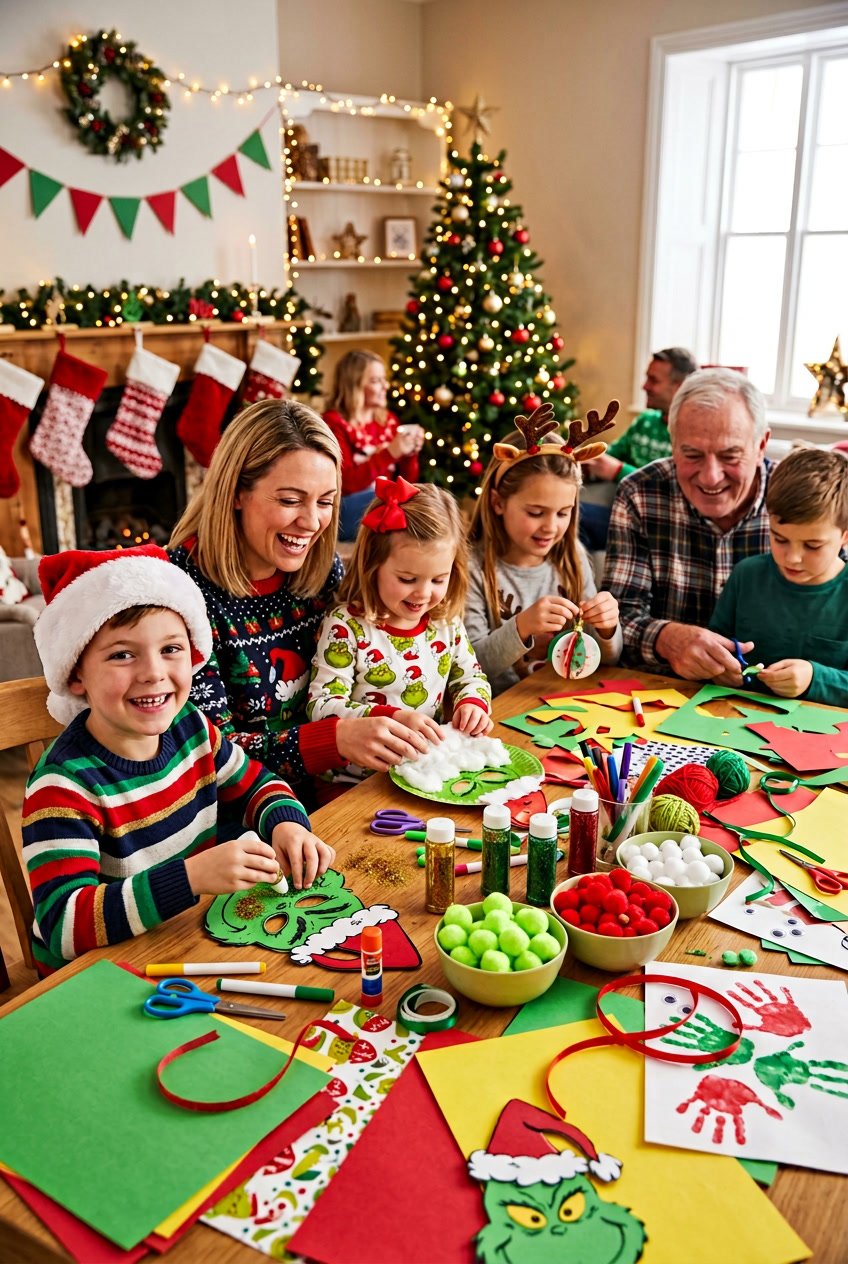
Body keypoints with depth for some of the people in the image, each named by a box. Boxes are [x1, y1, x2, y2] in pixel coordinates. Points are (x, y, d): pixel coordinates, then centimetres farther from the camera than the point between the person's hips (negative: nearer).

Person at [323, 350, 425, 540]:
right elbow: (347, 484, -15)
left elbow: (408, 480, 16)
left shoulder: (388, 419, 15)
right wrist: (391, 452, -21)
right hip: (348, 510, -6)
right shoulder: (334, 423, -3)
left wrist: (410, 453, -4)